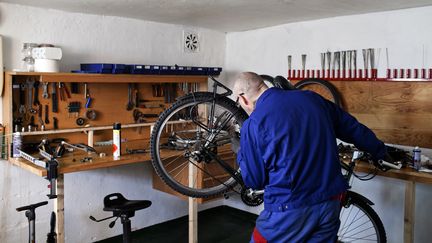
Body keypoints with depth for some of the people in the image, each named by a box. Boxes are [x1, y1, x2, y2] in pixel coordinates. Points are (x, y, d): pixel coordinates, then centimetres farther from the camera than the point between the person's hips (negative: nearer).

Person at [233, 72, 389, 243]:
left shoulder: (253, 124, -12)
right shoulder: (311, 98, 4)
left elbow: (254, 180, -6)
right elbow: (353, 128, 16)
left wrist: (241, 155, 13)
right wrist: (380, 151, 33)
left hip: (288, 211, -5)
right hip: (331, 204, 5)